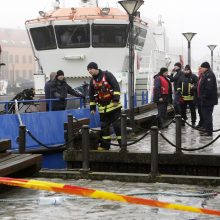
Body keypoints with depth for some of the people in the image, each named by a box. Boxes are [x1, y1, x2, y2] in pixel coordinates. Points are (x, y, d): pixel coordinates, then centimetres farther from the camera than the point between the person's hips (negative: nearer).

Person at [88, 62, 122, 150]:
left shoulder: (107, 75, -9)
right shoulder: (92, 81, 10)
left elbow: (116, 86, -13)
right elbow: (91, 95, 16)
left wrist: (116, 99, -19)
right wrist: (92, 107, 13)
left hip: (113, 105, -6)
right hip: (102, 108, 6)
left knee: (117, 124, -6)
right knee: (104, 126, 8)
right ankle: (105, 144, 17)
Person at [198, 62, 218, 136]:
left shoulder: (209, 75, -17)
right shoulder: (205, 75, 17)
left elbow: (209, 88, -26)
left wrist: (204, 96, -24)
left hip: (208, 99, -11)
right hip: (205, 100, 11)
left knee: (207, 115, -9)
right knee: (205, 115, 16)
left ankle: (209, 131, -6)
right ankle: (206, 129, 24)